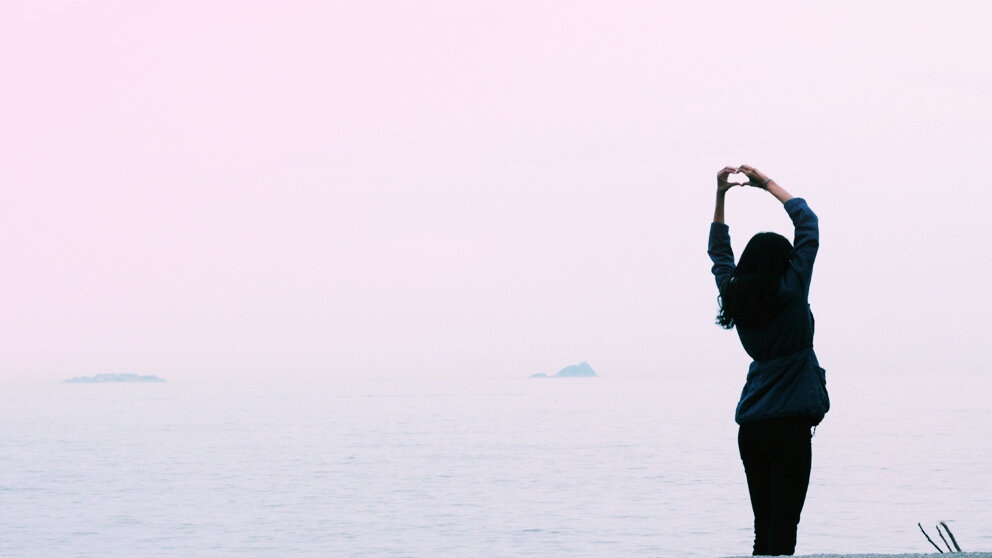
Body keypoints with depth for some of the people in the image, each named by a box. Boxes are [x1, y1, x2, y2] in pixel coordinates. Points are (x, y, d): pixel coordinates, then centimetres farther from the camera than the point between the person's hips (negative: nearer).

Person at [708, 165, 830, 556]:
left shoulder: (734, 297, 6)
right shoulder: (789, 294, -7)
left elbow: (719, 252, 25)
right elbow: (807, 222, 2)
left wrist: (720, 196, 23)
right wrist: (767, 184, 11)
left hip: (750, 428, 6)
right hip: (788, 424, -6)